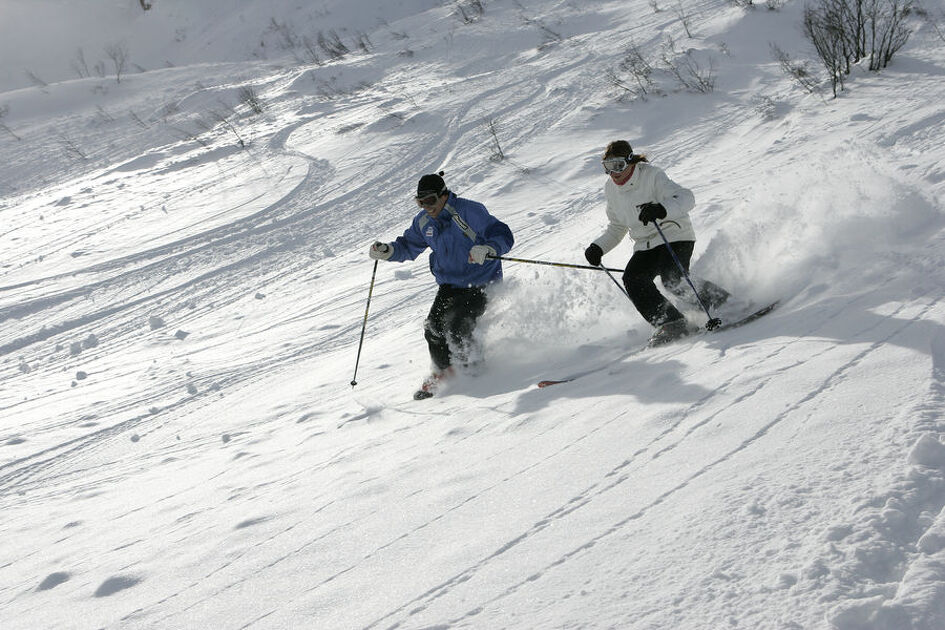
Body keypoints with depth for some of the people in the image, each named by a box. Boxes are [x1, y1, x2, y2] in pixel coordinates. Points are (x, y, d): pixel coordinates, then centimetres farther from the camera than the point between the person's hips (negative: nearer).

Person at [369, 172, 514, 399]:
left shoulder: (469, 211, -20)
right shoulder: (423, 222, 1)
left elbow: (503, 235, -24)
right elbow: (408, 246, 16)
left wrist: (488, 249, -46)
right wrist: (387, 251, -5)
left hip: (480, 284, -6)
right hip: (450, 285, 6)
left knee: (456, 330, -20)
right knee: (433, 328, -7)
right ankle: (443, 372, 19)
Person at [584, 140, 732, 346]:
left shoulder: (651, 176, -14)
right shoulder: (611, 189, 6)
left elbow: (686, 198, -26)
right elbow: (617, 227, 20)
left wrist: (661, 209, -45)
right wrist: (598, 247, 5)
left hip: (675, 237, -6)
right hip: (645, 246, 6)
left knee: (672, 280, -30)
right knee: (632, 278, -21)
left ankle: (721, 301, -10)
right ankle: (670, 323, -21)